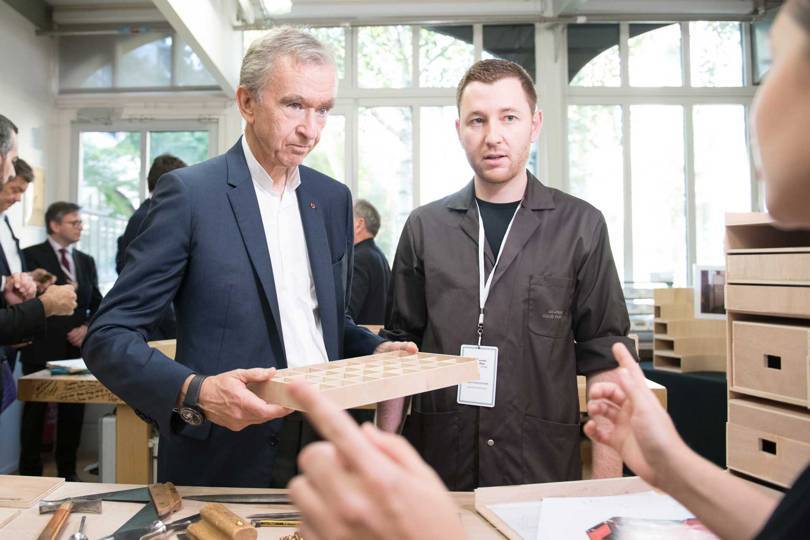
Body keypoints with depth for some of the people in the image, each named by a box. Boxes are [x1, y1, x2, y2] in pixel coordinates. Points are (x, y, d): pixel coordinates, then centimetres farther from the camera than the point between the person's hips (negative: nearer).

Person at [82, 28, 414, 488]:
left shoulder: (333, 199, 6)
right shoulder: (190, 192, -11)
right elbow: (109, 336, -11)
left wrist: (375, 350, -4)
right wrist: (195, 391, -27)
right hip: (224, 464, -4)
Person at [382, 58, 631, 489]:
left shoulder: (581, 226, -1)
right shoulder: (425, 227, 3)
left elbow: (603, 357, -1)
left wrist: (606, 485, -6)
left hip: (544, 468, -1)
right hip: (438, 466, 1)